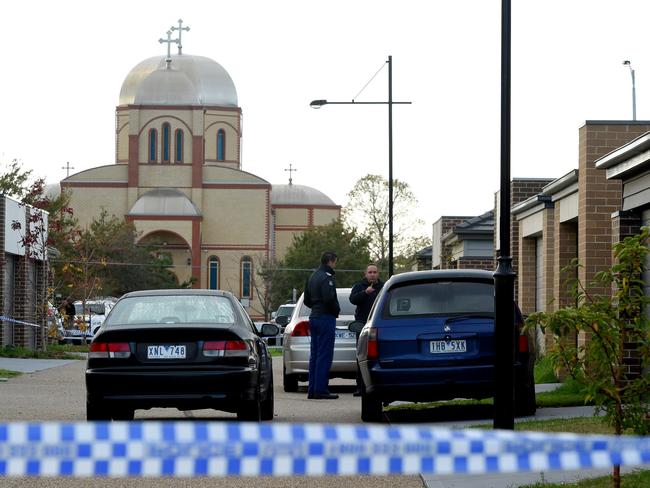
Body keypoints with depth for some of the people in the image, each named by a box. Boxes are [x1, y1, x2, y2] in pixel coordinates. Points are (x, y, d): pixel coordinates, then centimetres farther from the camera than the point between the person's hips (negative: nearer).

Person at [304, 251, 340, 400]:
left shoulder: (312, 277, 16)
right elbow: (329, 298, -23)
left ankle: (312, 390, 13)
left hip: (314, 317, 9)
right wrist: (336, 310, -8)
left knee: (315, 354, 12)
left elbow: (307, 300, 20)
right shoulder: (327, 277, -14)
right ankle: (321, 390, -8)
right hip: (326, 318, -9)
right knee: (324, 355, -7)